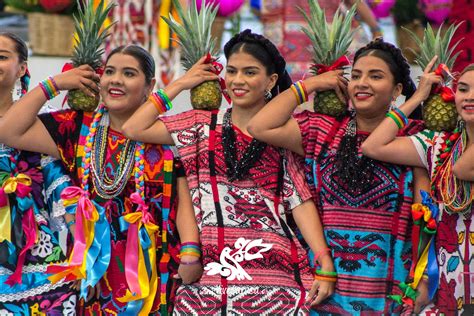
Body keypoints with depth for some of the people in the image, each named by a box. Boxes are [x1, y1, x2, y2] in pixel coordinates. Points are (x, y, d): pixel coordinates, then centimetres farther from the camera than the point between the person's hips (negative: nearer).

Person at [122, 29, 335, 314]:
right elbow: (134, 129, 4)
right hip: (208, 271, 1)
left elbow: (301, 202, 2)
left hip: (272, 272, -1)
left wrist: (325, 265, -9)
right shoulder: (203, 125, 12)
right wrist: (181, 84, 10)